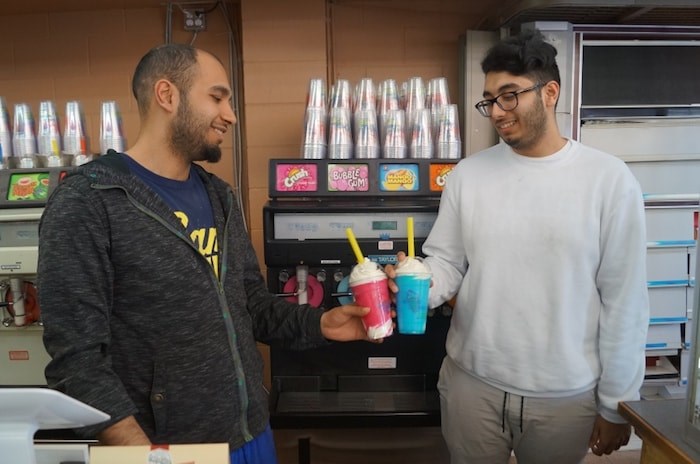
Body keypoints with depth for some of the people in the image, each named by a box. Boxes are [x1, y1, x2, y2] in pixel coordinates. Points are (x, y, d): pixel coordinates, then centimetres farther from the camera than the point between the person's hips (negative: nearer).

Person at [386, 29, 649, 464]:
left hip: (566, 395, -1)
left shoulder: (610, 179, -9)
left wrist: (616, 403, -3)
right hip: (472, 382, 2)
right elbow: (447, 261, 2)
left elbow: (625, 301, -6)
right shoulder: (468, 174, -2)